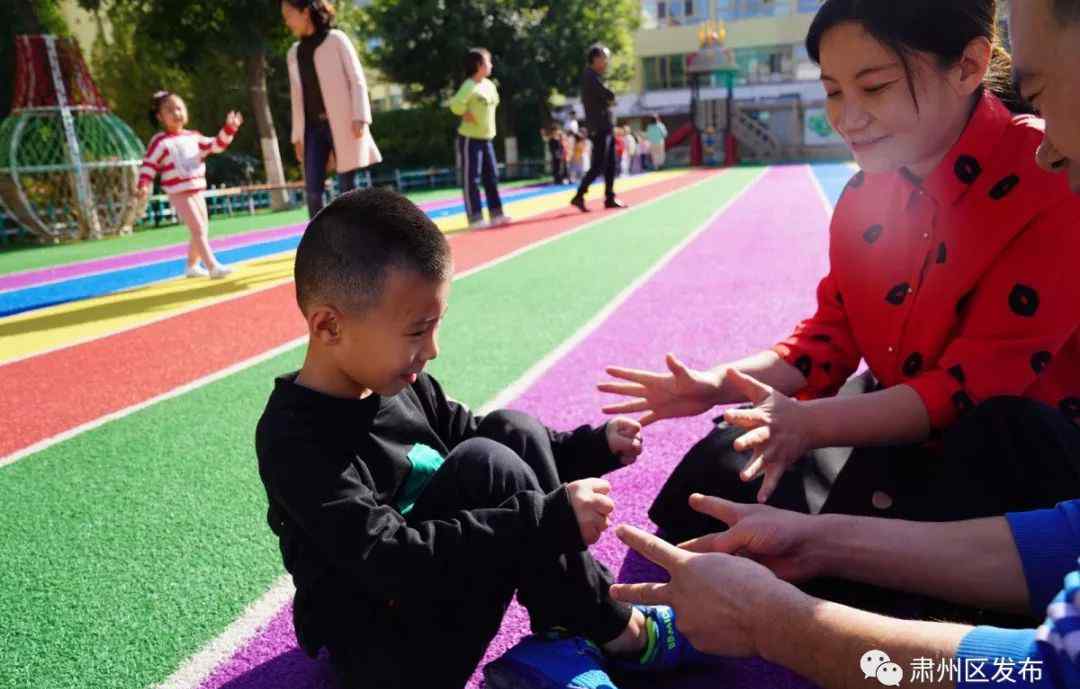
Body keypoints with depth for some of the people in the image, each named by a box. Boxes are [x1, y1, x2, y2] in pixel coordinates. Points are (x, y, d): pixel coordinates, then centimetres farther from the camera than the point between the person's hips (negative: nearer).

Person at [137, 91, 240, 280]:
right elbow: (148, 165, -7)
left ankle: (192, 266, 31)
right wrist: (143, 186, -20)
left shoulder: (193, 137, 12)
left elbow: (216, 145, 16)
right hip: (179, 194, -7)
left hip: (197, 191, 7)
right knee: (198, 230, -15)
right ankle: (213, 266, -19)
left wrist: (229, 129, 5)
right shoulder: (160, 142, -6)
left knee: (202, 231, 14)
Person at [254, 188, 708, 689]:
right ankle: (617, 633, -10)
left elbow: (492, 443, 13)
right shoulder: (296, 441, -23)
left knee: (514, 430, -8)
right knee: (485, 469, -27)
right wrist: (549, 520, -34)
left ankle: (567, 635, -11)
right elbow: (388, 560, -31)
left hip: (436, 589, 8)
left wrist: (592, 446, 0)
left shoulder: (400, 383, 0)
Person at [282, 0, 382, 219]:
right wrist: (297, 135, 11)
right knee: (312, 189, -4)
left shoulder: (335, 39, 2)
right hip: (313, 127, 5)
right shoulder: (294, 53, 16)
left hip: (342, 123, -4)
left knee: (347, 186, -4)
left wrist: (360, 117, -14)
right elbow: (297, 96, 16)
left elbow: (357, 80, -4)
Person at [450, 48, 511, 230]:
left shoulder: (489, 84, 9)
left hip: (487, 138, 8)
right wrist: (467, 114, -12)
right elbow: (456, 105, -29)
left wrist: (484, 119, 13)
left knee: (492, 176, 9)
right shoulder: (469, 86, -17)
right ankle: (475, 218, 1)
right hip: (470, 139, -8)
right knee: (471, 178, -3)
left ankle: (496, 214, 16)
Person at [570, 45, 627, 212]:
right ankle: (579, 197, -8)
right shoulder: (590, 76, -12)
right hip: (599, 127, -10)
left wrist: (607, 99, -2)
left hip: (606, 127, 10)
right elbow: (610, 96, -19)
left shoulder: (595, 76, 19)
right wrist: (610, 98, 1)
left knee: (611, 164, 10)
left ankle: (610, 198, 13)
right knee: (598, 165, -10)